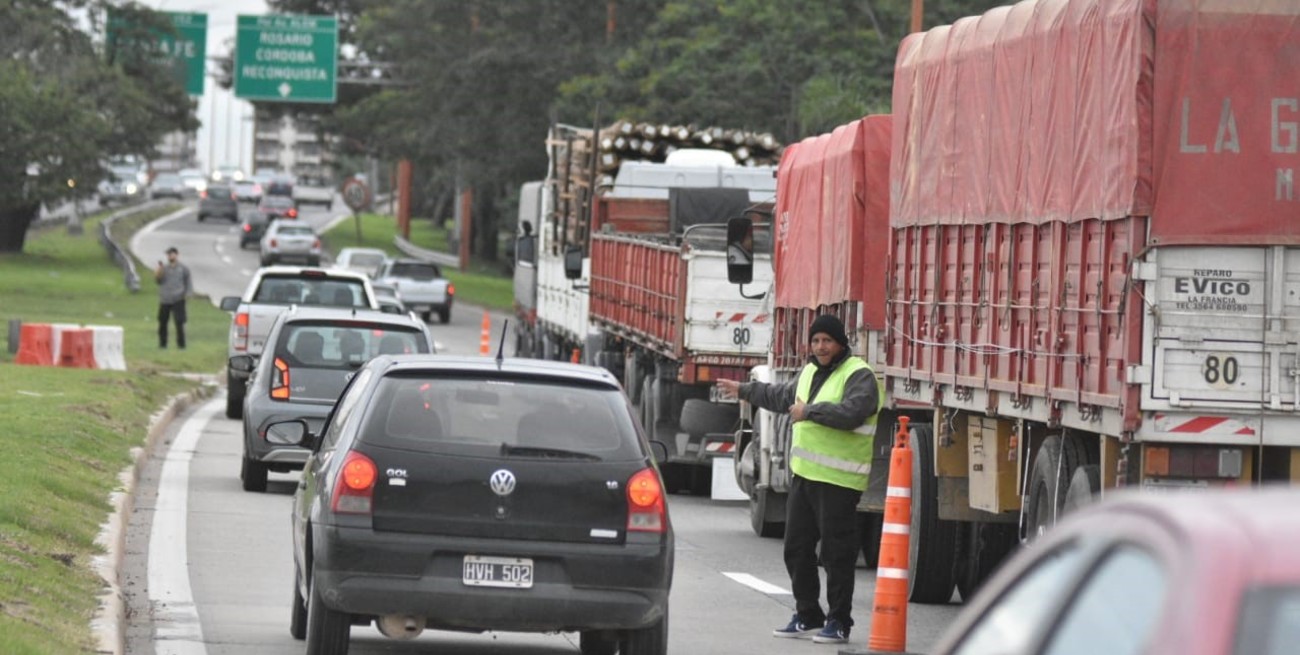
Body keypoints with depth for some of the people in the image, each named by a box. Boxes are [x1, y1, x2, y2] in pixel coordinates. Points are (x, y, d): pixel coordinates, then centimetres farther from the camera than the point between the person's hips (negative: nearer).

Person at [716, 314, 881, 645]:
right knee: (797, 547, 12)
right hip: (804, 474, 9)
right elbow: (782, 396, 36)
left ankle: (838, 623, 1)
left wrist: (810, 411, -20)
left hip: (838, 481, -9)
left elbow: (851, 412, -27)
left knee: (837, 553, -5)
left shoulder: (859, 376, -10)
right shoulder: (810, 372, 18)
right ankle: (807, 615, 23)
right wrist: (744, 391, 44)